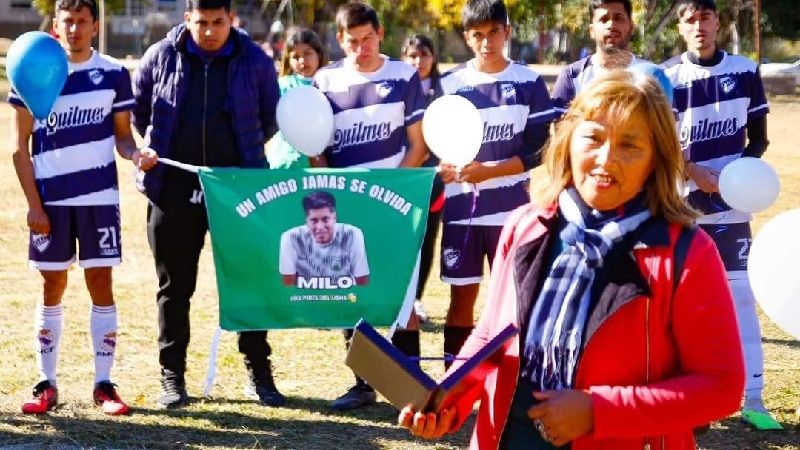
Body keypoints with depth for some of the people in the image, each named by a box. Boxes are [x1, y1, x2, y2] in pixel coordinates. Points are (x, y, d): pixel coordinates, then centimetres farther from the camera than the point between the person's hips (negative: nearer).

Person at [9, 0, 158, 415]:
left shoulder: (114, 74, 3)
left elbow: (121, 135, 9)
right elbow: (20, 145, 1)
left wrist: (136, 154, -15)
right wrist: (33, 203, -5)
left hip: (99, 195, 0)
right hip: (50, 196, 0)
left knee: (101, 283, 1)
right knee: (53, 287, 5)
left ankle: (104, 384, 8)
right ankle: (47, 384, 13)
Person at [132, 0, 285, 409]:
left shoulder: (254, 61, -2)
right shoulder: (160, 57, -1)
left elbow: (271, 118, 12)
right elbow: (137, 111, 13)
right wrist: (158, 148, 12)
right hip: (175, 188, 0)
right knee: (175, 286, 7)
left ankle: (259, 374, 15)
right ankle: (172, 377, 16)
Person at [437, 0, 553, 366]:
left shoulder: (529, 83, 0)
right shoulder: (449, 85, 4)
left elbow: (538, 150, -3)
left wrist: (487, 170, -15)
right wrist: (447, 170, -16)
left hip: (512, 207, -1)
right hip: (462, 207, 1)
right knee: (462, 297, 4)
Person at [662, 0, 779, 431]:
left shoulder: (745, 71, 3)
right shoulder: (667, 76, -2)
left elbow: (758, 137, 7)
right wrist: (699, 175, -19)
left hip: (731, 204, 1)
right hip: (680, 205, -1)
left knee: (741, 296, 1)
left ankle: (752, 399, 5)